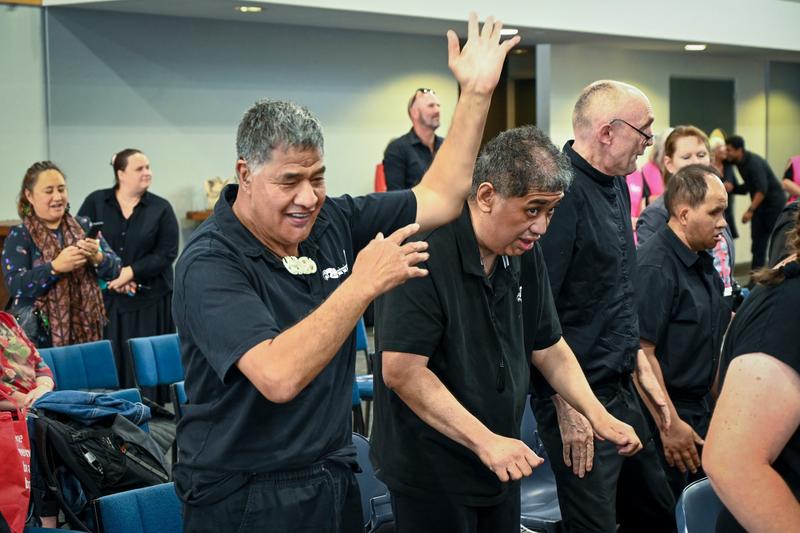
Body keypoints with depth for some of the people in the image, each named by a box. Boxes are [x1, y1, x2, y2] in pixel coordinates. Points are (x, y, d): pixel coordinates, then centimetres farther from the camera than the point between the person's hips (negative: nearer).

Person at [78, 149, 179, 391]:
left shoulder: (161, 208, 3)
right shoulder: (95, 202, 5)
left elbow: (167, 253, -3)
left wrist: (131, 272, -14)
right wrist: (111, 274, -10)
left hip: (148, 300, 0)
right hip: (105, 298, 1)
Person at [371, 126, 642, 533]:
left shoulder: (524, 253, 2)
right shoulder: (425, 252, -23)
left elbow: (549, 347, 10)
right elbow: (402, 371, -27)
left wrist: (597, 415, -3)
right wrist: (484, 440, -29)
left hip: (500, 465, 7)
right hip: (430, 473, -7)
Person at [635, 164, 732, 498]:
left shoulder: (701, 260, 10)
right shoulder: (655, 268, -20)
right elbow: (641, 353, -24)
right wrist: (669, 424, -23)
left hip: (699, 405, 9)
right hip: (664, 412, -9)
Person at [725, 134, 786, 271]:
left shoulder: (754, 162, -23)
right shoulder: (739, 163, 3)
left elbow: (762, 189, -30)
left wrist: (750, 210, -33)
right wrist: (732, 188, -9)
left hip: (774, 202, -8)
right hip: (759, 205, 8)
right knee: (758, 241, 2)